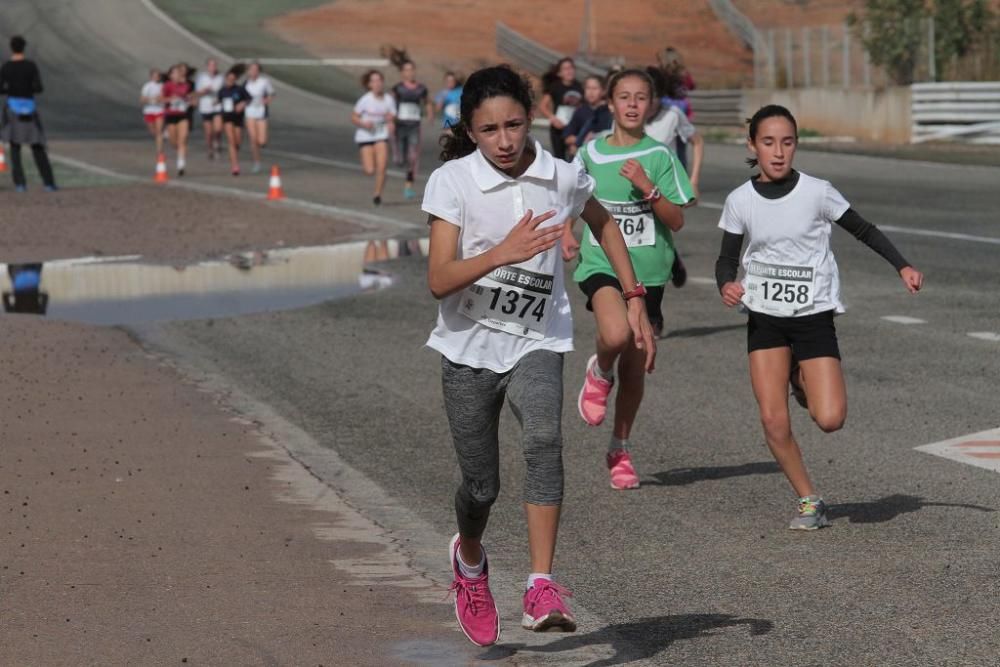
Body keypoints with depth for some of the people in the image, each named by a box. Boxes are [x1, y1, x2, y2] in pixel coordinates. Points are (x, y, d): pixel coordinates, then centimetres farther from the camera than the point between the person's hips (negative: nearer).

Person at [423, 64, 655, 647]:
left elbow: (604, 225, 19)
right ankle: (470, 559, 42)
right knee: (482, 486, 7)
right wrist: (503, 252, -35)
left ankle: (542, 588, -31)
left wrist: (636, 302, 15)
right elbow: (439, 281, -21)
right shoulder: (452, 182, -12)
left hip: (538, 343, 0)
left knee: (545, 440, -30)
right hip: (470, 345, 0)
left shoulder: (564, 178, -5)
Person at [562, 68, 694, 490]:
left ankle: (620, 450, 28)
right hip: (600, 261, -1)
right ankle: (598, 373, 4)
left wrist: (647, 187, -19)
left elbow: (676, 221, -5)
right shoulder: (591, 153, 2)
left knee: (634, 366, 8)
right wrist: (566, 234, 2)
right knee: (615, 334, -32)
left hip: (648, 269, 1)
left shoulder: (659, 156, -2)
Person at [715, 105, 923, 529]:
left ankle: (804, 384, 21)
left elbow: (864, 231, 2)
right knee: (773, 421, -7)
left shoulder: (817, 193, -8)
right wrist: (726, 285, -16)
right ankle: (809, 501, 12)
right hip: (764, 318, 1)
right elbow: (727, 259, 6)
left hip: (814, 317, -1)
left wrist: (902, 266, -9)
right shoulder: (740, 201, -3)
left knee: (830, 419, -14)